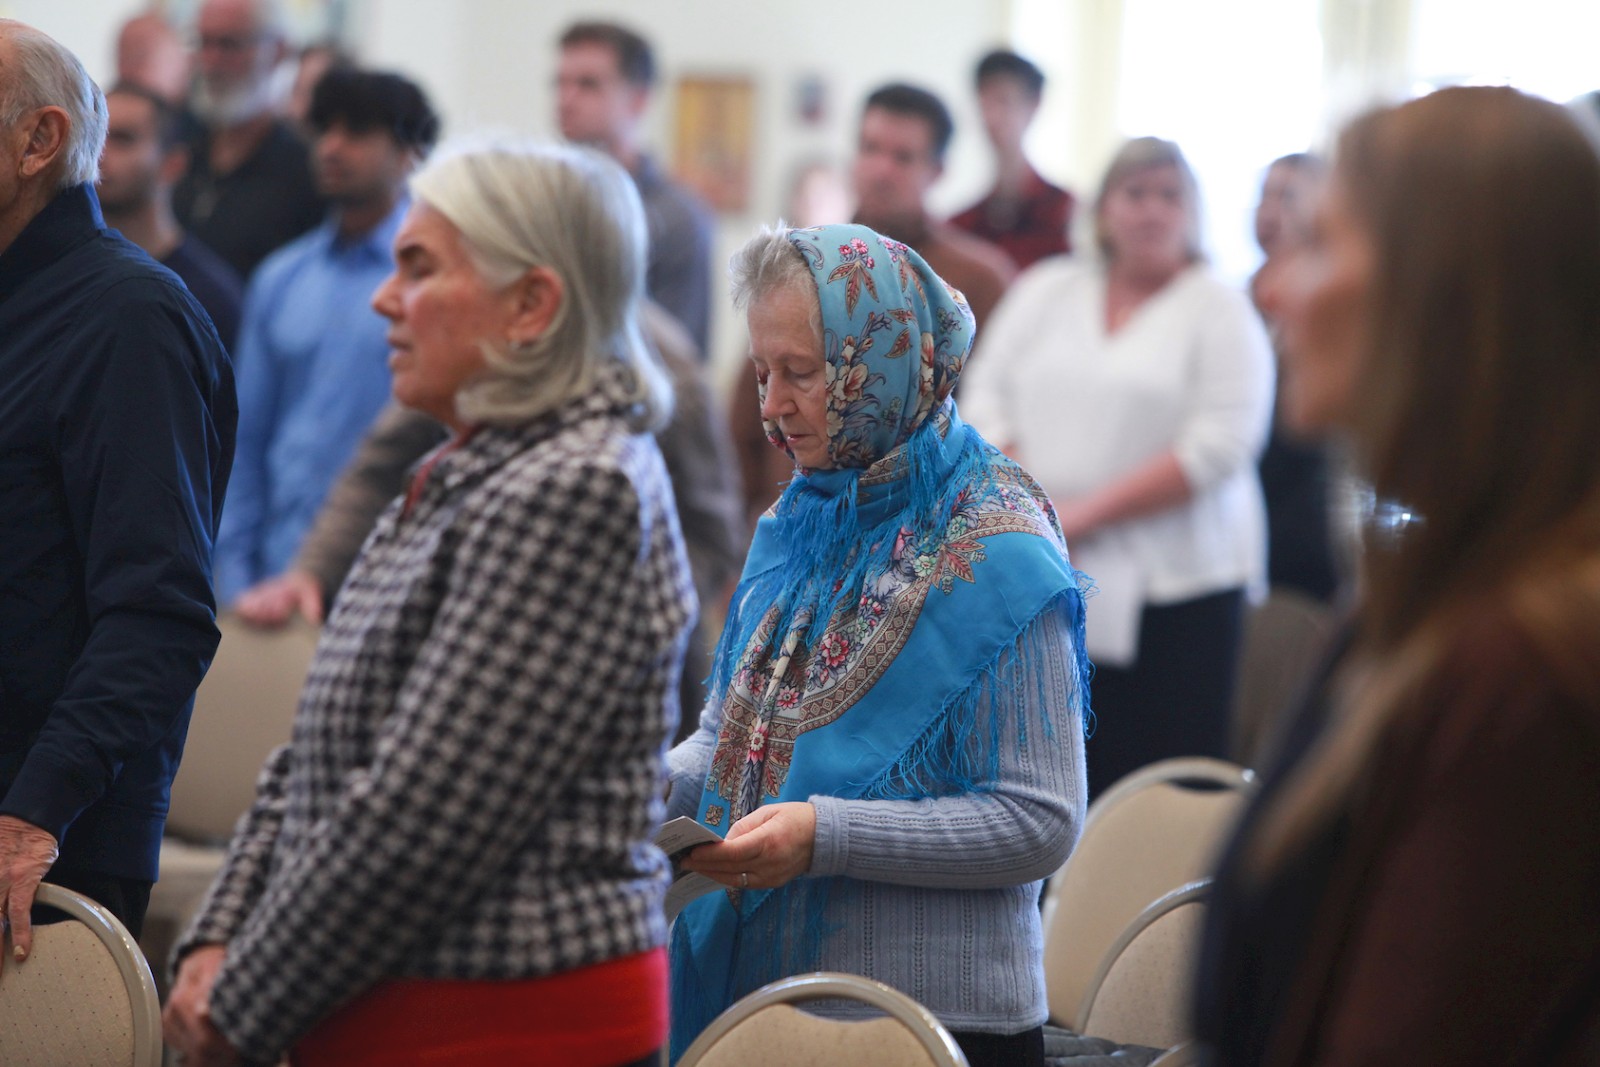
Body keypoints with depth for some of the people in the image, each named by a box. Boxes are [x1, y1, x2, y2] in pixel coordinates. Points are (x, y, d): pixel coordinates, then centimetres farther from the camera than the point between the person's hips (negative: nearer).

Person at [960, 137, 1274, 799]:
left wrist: (1087, 513, -12)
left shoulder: (1219, 310, 2)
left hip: (1168, 589, -3)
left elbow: (1220, 445, -9)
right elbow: (986, 399, 11)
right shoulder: (1046, 291, 15)